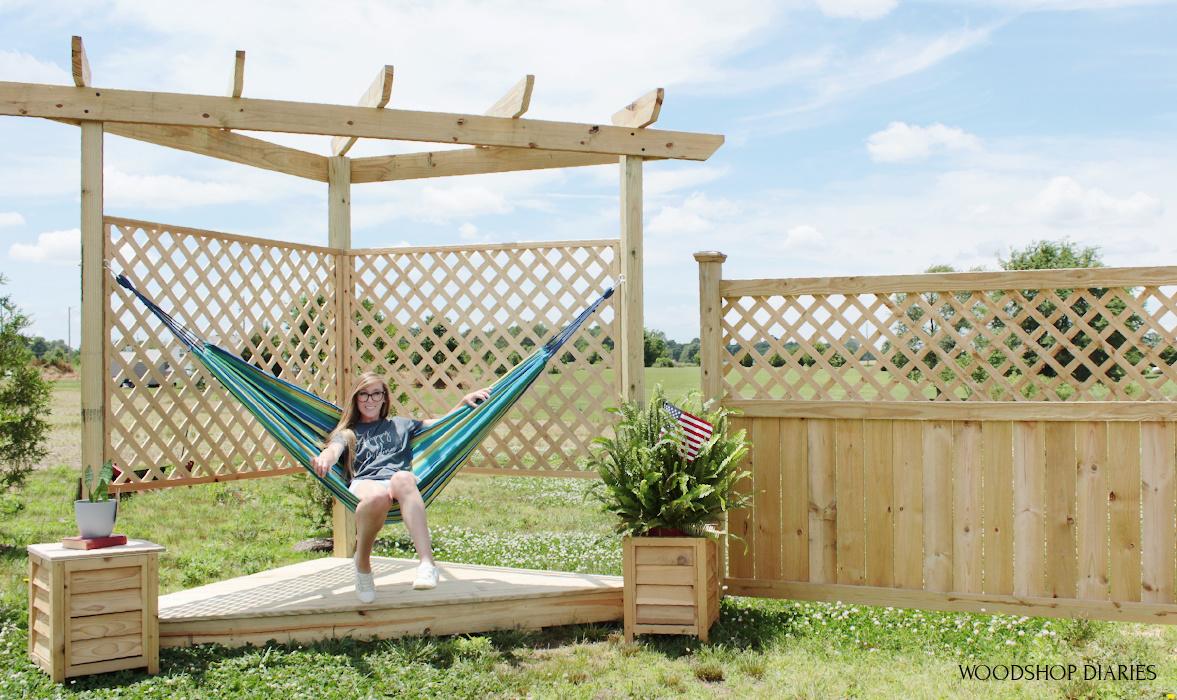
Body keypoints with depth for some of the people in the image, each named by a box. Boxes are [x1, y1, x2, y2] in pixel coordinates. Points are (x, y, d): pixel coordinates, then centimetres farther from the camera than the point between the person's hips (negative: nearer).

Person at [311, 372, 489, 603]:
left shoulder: (400, 425, 36)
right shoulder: (347, 432, 30)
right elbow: (334, 449, 7)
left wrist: (464, 401, 22)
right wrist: (324, 458, -18)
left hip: (401, 482, 1)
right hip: (364, 483, -1)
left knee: (402, 479, -42)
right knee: (378, 496, -43)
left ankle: (427, 563, -56)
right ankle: (362, 565, -20)